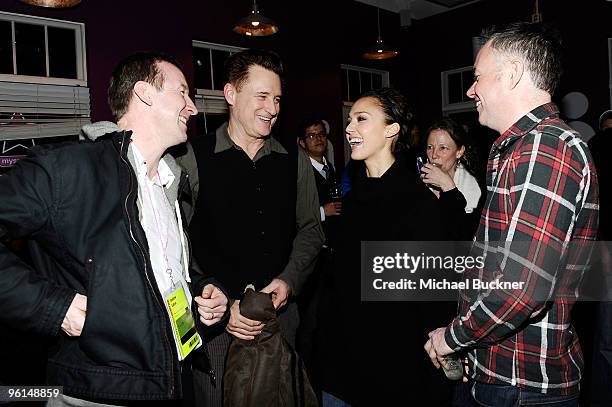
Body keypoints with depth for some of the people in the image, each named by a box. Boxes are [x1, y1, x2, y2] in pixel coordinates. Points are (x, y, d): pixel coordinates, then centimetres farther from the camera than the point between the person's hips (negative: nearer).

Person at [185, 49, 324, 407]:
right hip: (218, 321, -3)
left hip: (282, 311, 4)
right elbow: (185, 243, -8)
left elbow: (310, 228, 8)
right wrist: (224, 304, -13)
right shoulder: (195, 159, -6)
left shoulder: (295, 160, 6)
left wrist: (289, 280, -7)